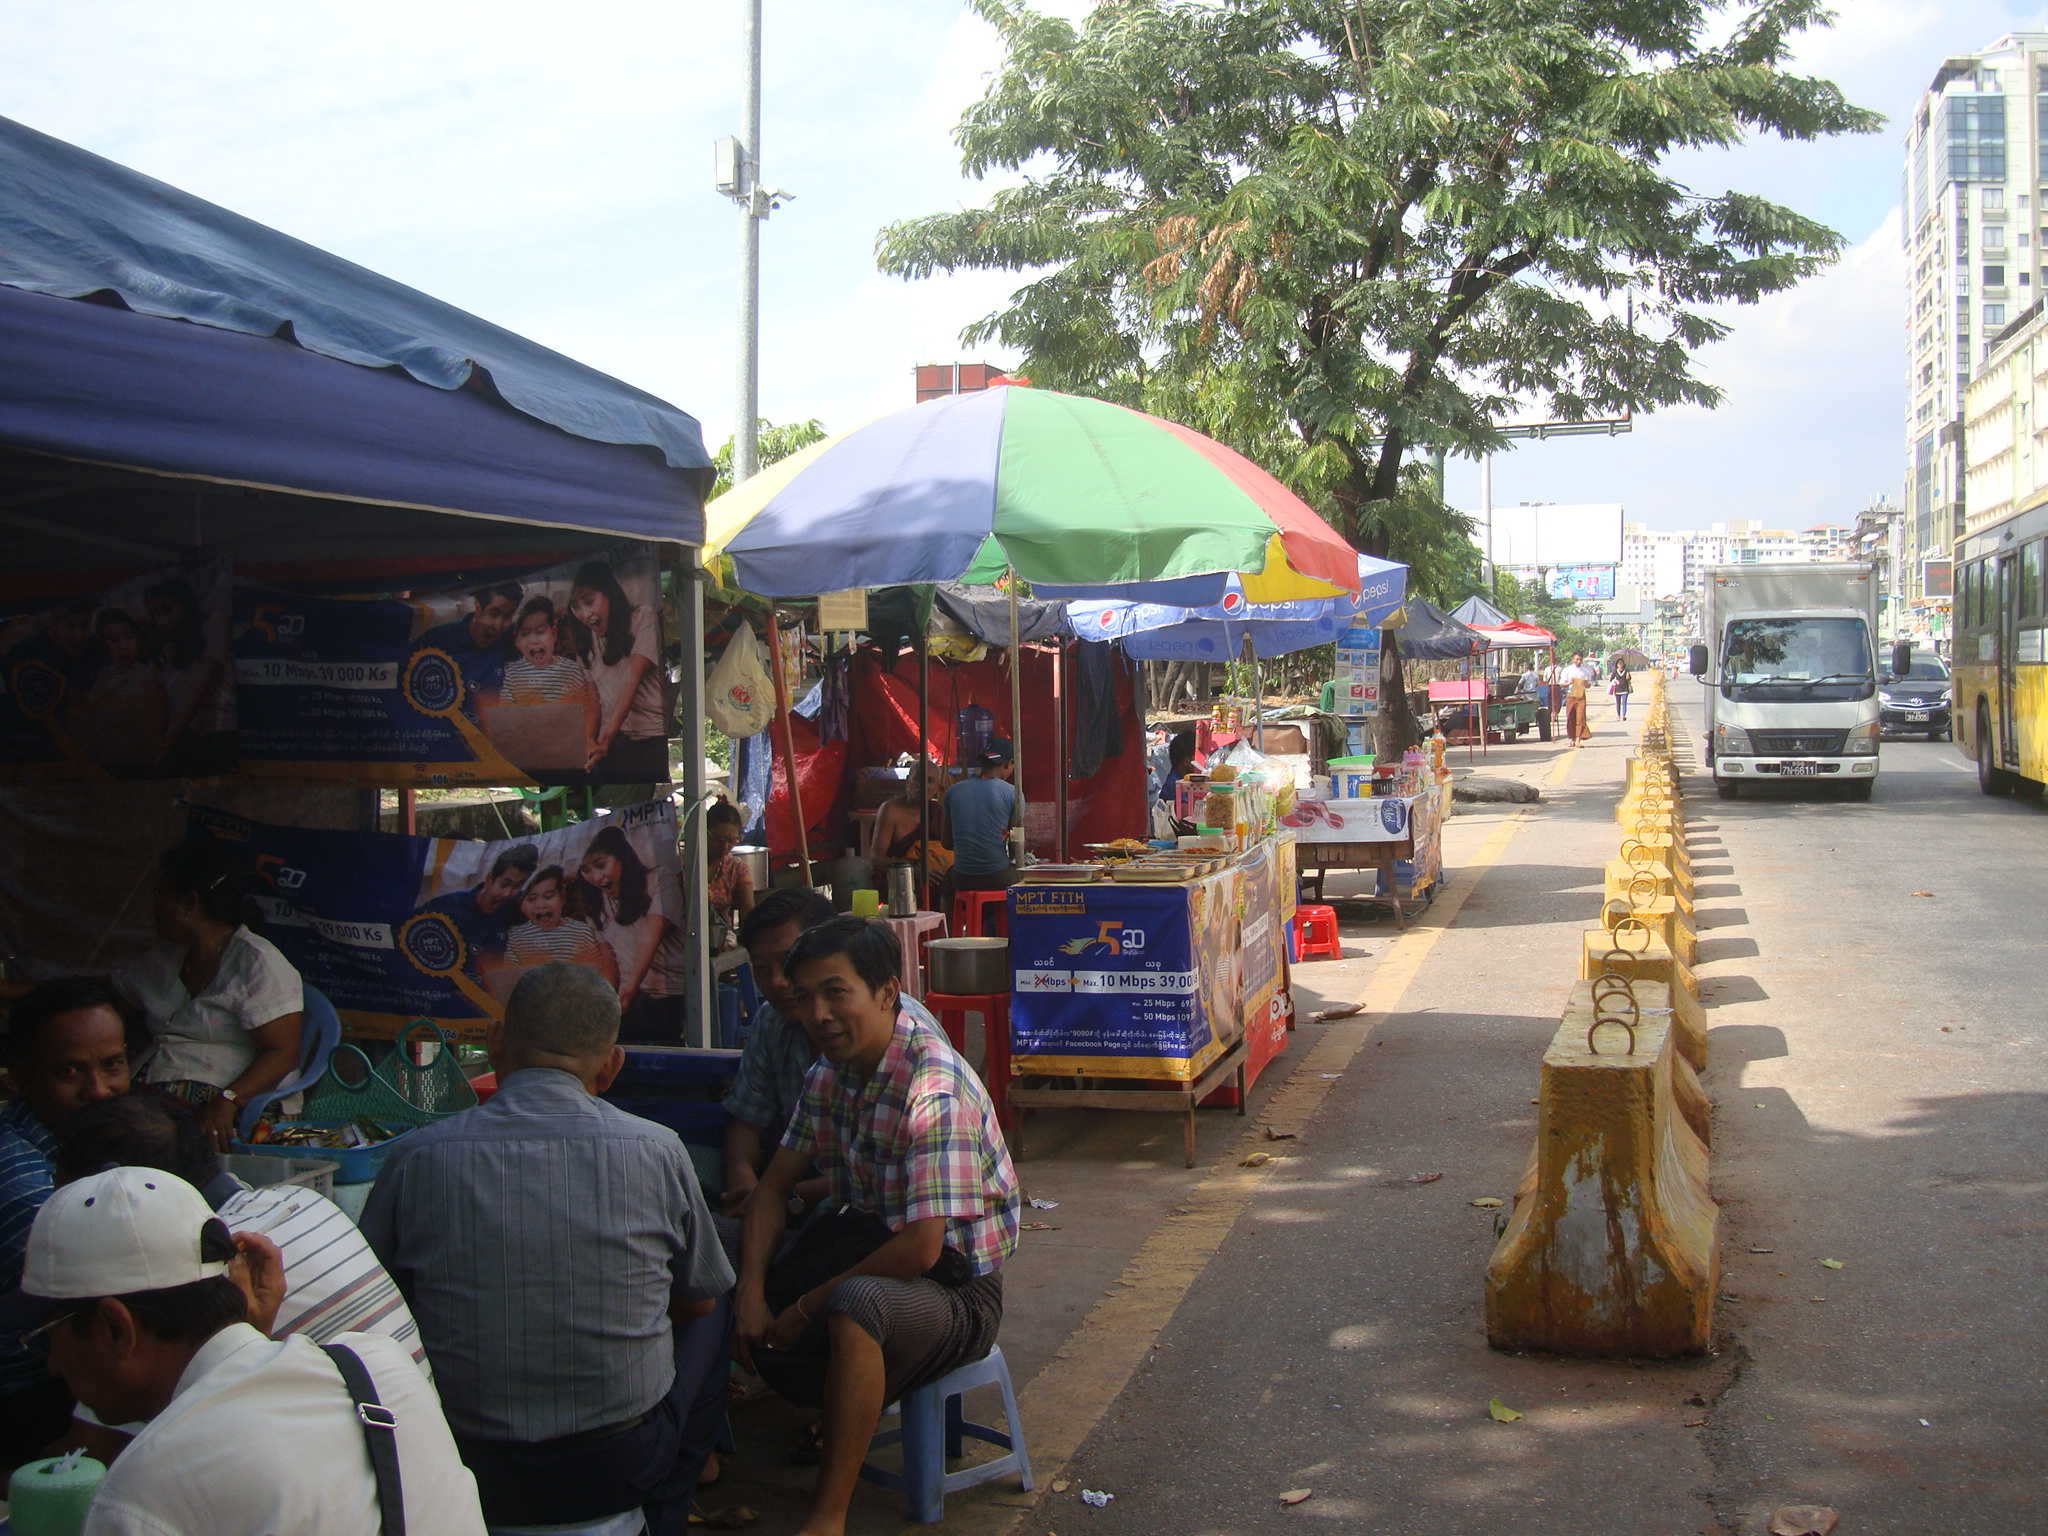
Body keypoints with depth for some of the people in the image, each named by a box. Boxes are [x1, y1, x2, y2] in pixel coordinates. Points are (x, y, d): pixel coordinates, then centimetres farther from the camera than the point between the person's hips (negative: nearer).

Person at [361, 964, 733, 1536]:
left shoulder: (417, 1157, -11)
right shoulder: (656, 1151, -12)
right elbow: (698, 1300, 5)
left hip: (465, 1474, 2)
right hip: (619, 1471, -1)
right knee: (713, 1316, 27)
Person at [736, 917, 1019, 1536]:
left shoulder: (934, 1085, -26)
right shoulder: (830, 1072, 1)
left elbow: (922, 1248, -29)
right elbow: (775, 1183, 8)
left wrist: (806, 1308, -18)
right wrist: (752, 1289, -9)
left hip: (953, 1283, -8)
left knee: (856, 1304, -37)